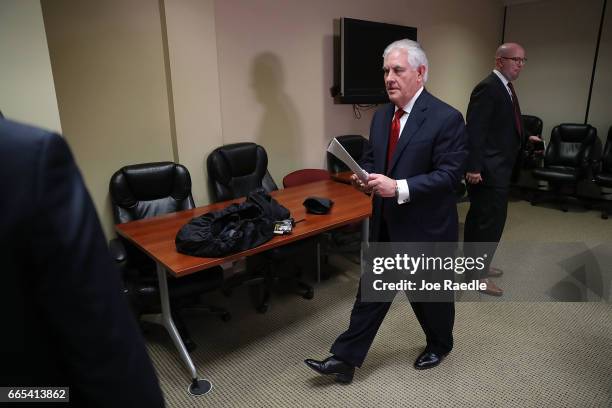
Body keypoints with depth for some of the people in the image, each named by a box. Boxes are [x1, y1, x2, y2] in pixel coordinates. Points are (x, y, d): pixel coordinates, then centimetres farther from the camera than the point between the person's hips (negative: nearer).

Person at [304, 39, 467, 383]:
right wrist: (366, 176, -8)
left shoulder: (446, 118, -16)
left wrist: (399, 187, -29)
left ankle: (440, 345, 46)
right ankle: (345, 360, 22)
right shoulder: (381, 116, 6)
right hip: (386, 224, 6)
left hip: (426, 227, -5)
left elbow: (450, 174, -20)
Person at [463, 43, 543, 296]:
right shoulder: (488, 87, -15)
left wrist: (525, 138, 16)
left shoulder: (504, 87, 15)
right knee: (491, 220, -4)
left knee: (478, 217, 17)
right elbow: (475, 129, -22)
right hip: (489, 169, -10)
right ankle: (478, 273, 9)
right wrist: (474, 167, -26)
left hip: (497, 167, 10)